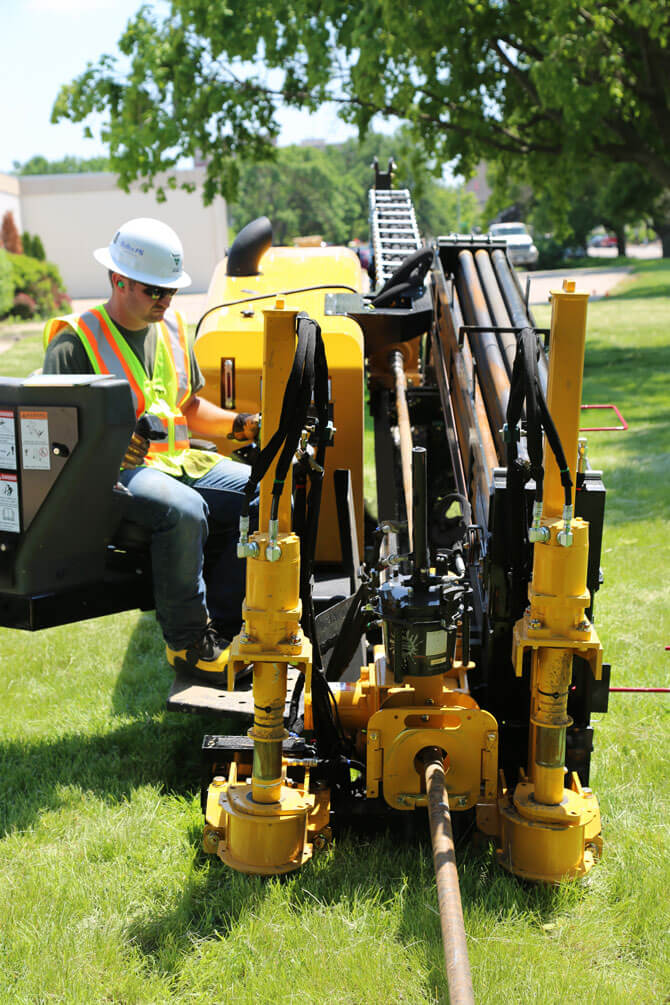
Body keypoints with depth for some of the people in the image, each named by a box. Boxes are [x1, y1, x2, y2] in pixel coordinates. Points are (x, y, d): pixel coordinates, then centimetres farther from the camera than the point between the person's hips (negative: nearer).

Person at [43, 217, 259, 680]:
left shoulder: (171, 328, 18)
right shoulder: (75, 341, -5)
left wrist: (241, 424, 7)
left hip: (179, 462, 7)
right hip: (114, 472, -7)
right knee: (184, 509, -37)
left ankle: (221, 626, -8)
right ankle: (187, 642, -18)